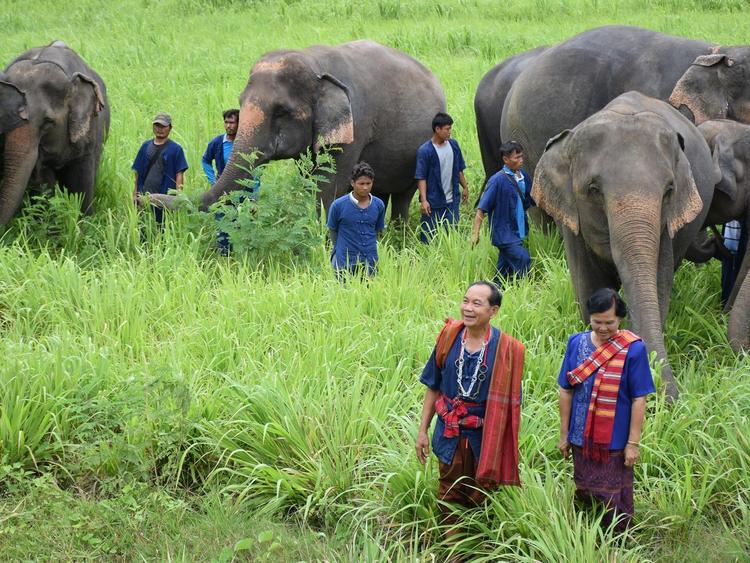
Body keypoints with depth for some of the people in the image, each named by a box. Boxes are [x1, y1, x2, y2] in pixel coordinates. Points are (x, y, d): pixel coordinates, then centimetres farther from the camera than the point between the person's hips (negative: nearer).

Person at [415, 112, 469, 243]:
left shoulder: (453, 145, 5)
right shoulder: (425, 151, -13)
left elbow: (459, 170, 17)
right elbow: (421, 178, -13)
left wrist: (465, 187, 18)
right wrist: (424, 200, -19)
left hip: (452, 200, 5)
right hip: (433, 202, -5)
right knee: (429, 236, 1)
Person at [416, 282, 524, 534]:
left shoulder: (506, 349, -14)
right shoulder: (449, 338, -6)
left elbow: (509, 403, -9)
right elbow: (433, 388, 3)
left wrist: (505, 445, -9)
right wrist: (422, 431, 3)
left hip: (485, 438, -2)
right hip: (450, 435, 2)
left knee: (481, 500, 13)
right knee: (450, 498, 14)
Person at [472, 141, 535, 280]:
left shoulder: (523, 176, 5)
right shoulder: (498, 180, -15)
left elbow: (532, 200, 20)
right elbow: (482, 209, -15)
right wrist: (475, 233, -19)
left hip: (518, 231, 7)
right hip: (504, 233, -7)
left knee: (504, 269, 12)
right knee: (523, 259, -19)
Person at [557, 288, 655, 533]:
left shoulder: (633, 349, -11)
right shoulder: (577, 343, -1)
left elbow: (639, 399, -9)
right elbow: (566, 391, 6)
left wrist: (633, 442, -9)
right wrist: (564, 434, 7)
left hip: (615, 440, -4)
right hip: (582, 438, 4)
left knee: (614, 502, 6)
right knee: (584, 494, 16)